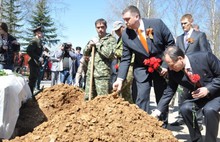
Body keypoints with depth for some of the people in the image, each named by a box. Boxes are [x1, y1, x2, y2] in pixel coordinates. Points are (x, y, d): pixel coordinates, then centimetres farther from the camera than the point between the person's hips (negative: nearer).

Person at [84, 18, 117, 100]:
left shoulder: (111, 39, 0)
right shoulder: (94, 39, 20)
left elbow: (109, 54, -16)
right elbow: (85, 53, 23)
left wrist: (98, 44, -8)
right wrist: (89, 46, 2)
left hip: (103, 74, -6)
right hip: (90, 73, 7)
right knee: (88, 98, 11)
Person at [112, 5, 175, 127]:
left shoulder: (157, 24, -16)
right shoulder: (126, 35, -10)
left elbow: (171, 43, -7)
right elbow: (125, 59, -7)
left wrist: (165, 65, -13)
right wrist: (120, 79, -19)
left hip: (161, 67, 0)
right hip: (142, 70, 1)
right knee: (140, 101, -8)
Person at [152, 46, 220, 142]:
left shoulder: (205, 57, -27)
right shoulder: (173, 71, -15)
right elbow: (169, 91, -7)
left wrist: (208, 89, -28)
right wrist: (158, 111, -14)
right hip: (197, 95, 4)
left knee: (209, 110, -32)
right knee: (184, 108, -21)